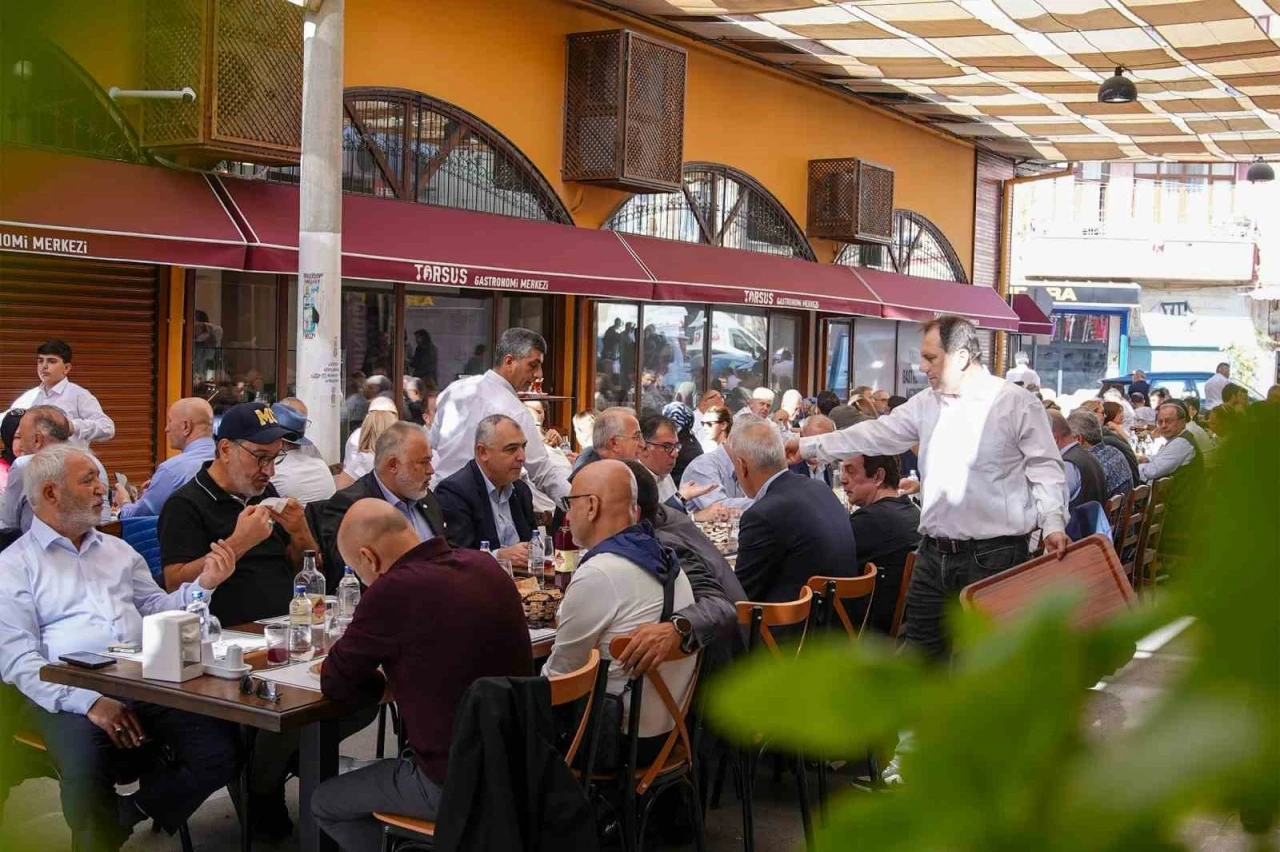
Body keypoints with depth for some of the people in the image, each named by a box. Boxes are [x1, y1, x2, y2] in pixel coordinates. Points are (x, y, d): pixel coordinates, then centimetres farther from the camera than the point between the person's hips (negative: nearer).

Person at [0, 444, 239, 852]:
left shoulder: (118, 550, 23)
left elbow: (156, 610, 17)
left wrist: (202, 585, -3)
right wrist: (89, 702, -19)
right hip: (69, 697, -5)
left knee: (220, 748, -19)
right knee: (87, 764, -36)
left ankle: (125, 817, 3)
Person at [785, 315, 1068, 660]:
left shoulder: (1017, 403, -6)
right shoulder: (927, 404, 11)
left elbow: (1045, 467, -8)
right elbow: (875, 434, 15)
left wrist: (1053, 524, -21)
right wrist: (809, 446, 15)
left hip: (994, 556, -6)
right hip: (934, 554, 6)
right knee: (920, 650, 11)